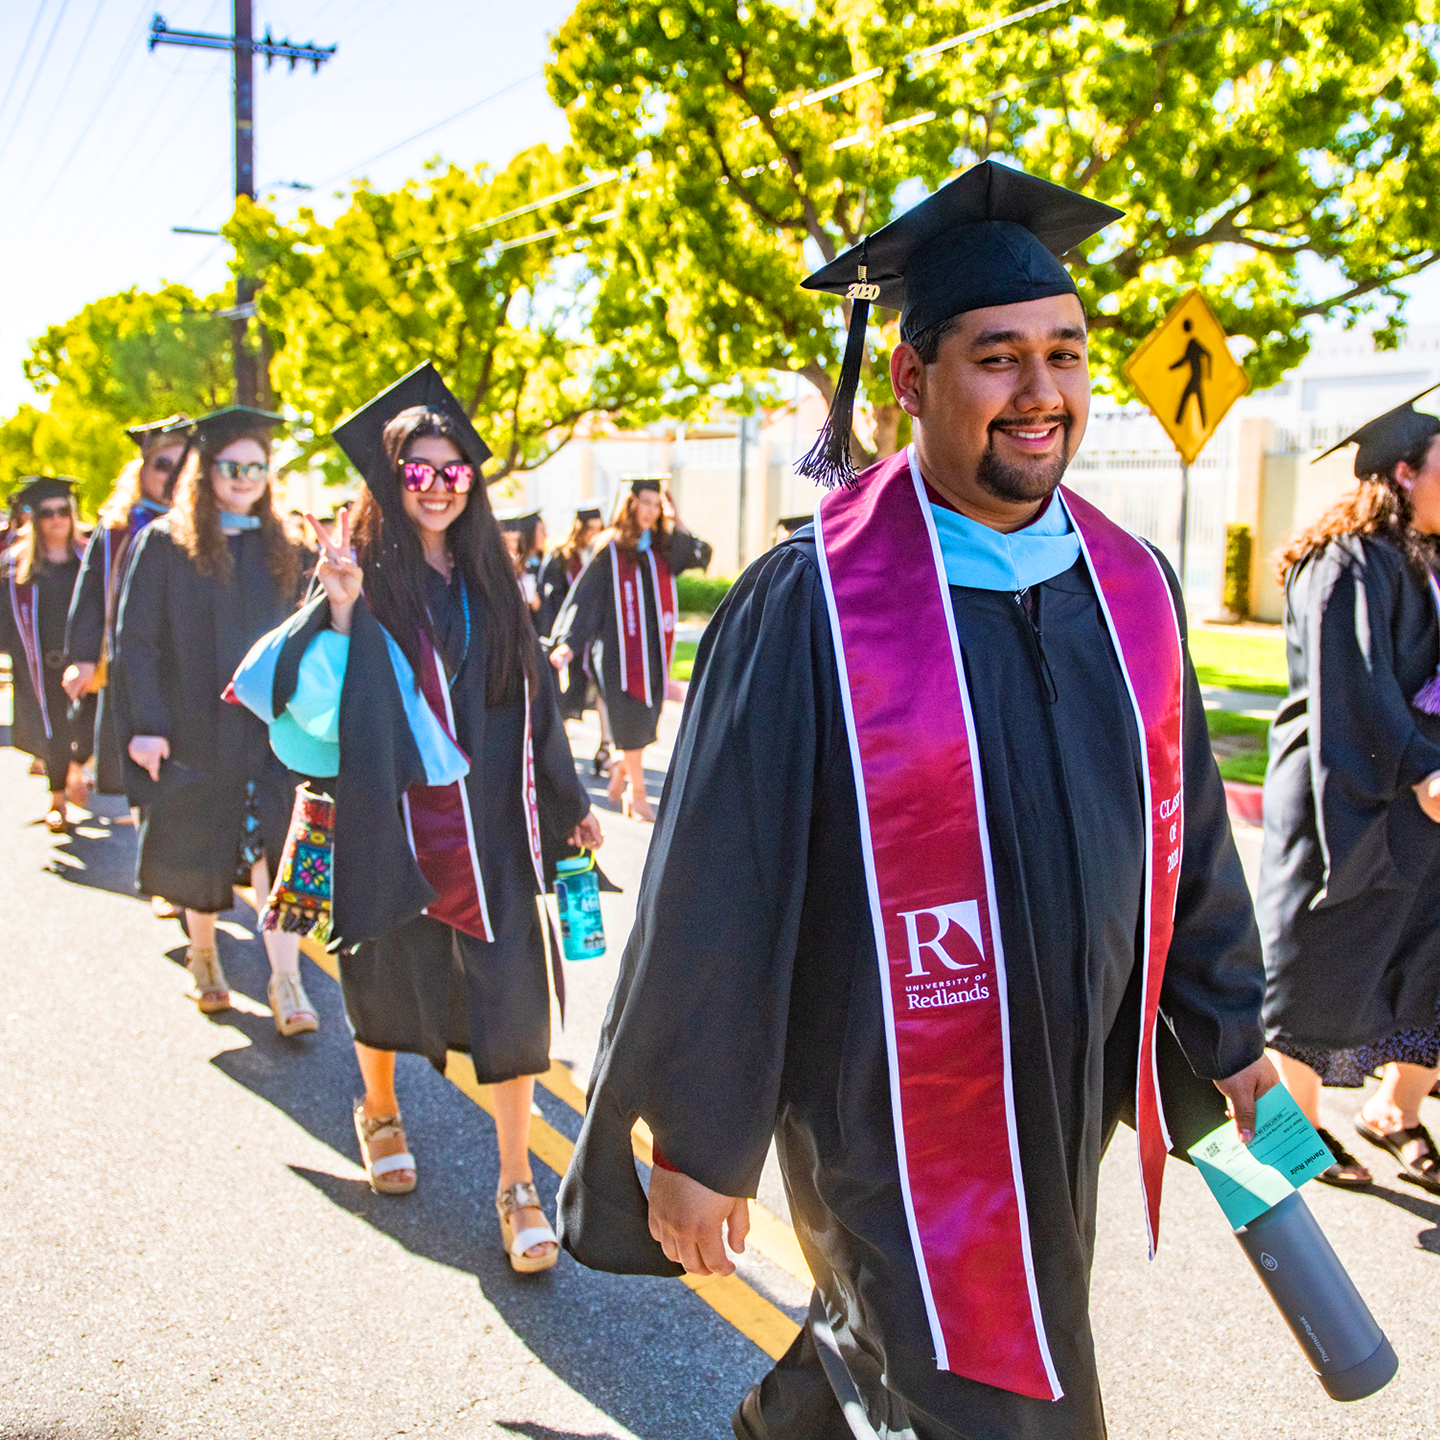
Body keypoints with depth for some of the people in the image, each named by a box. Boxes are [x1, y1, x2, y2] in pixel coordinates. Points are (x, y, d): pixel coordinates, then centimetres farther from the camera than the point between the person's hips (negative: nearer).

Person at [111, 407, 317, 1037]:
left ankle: (286, 982, -11)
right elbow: (135, 638, -6)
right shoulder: (164, 542, -2)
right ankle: (203, 956, 34)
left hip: (268, 725, 1)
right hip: (193, 726, -1)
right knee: (199, 855, 11)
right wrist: (145, 723, -13)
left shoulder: (278, 547, 8)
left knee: (275, 843, -11)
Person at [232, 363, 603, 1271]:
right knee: (393, 979, 15)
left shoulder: (489, 583, 6)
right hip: (398, 821, -2)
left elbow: (532, 698, 13)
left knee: (510, 993, -2)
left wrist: (568, 801, 16)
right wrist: (340, 611, -32)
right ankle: (379, 1111, 44)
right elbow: (319, 701, -17)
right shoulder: (363, 582, -6)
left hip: (495, 823, 3)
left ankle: (518, 1183, 8)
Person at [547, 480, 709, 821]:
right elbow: (584, 598, -8)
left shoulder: (664, 548, 9)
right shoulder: (610, 551, -4)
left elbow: (701, 554, -5)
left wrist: (673, 523, -5)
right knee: (631, 723, -2)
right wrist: (569, 642, -19)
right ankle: (638, 794, 8)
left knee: (643, 724, 8)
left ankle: (621, 772, 31)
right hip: (621, 650, -4)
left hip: (655, 650, 5)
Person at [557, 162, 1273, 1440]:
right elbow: (716, 884, -13)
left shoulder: (1134, 587, 0)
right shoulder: (813, 603, -17)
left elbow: (1184, 829, 10)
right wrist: (693, 1141, -9)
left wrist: (1225, 1033, 15)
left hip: (1067, 1103, 6)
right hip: (894, 1128, -6)